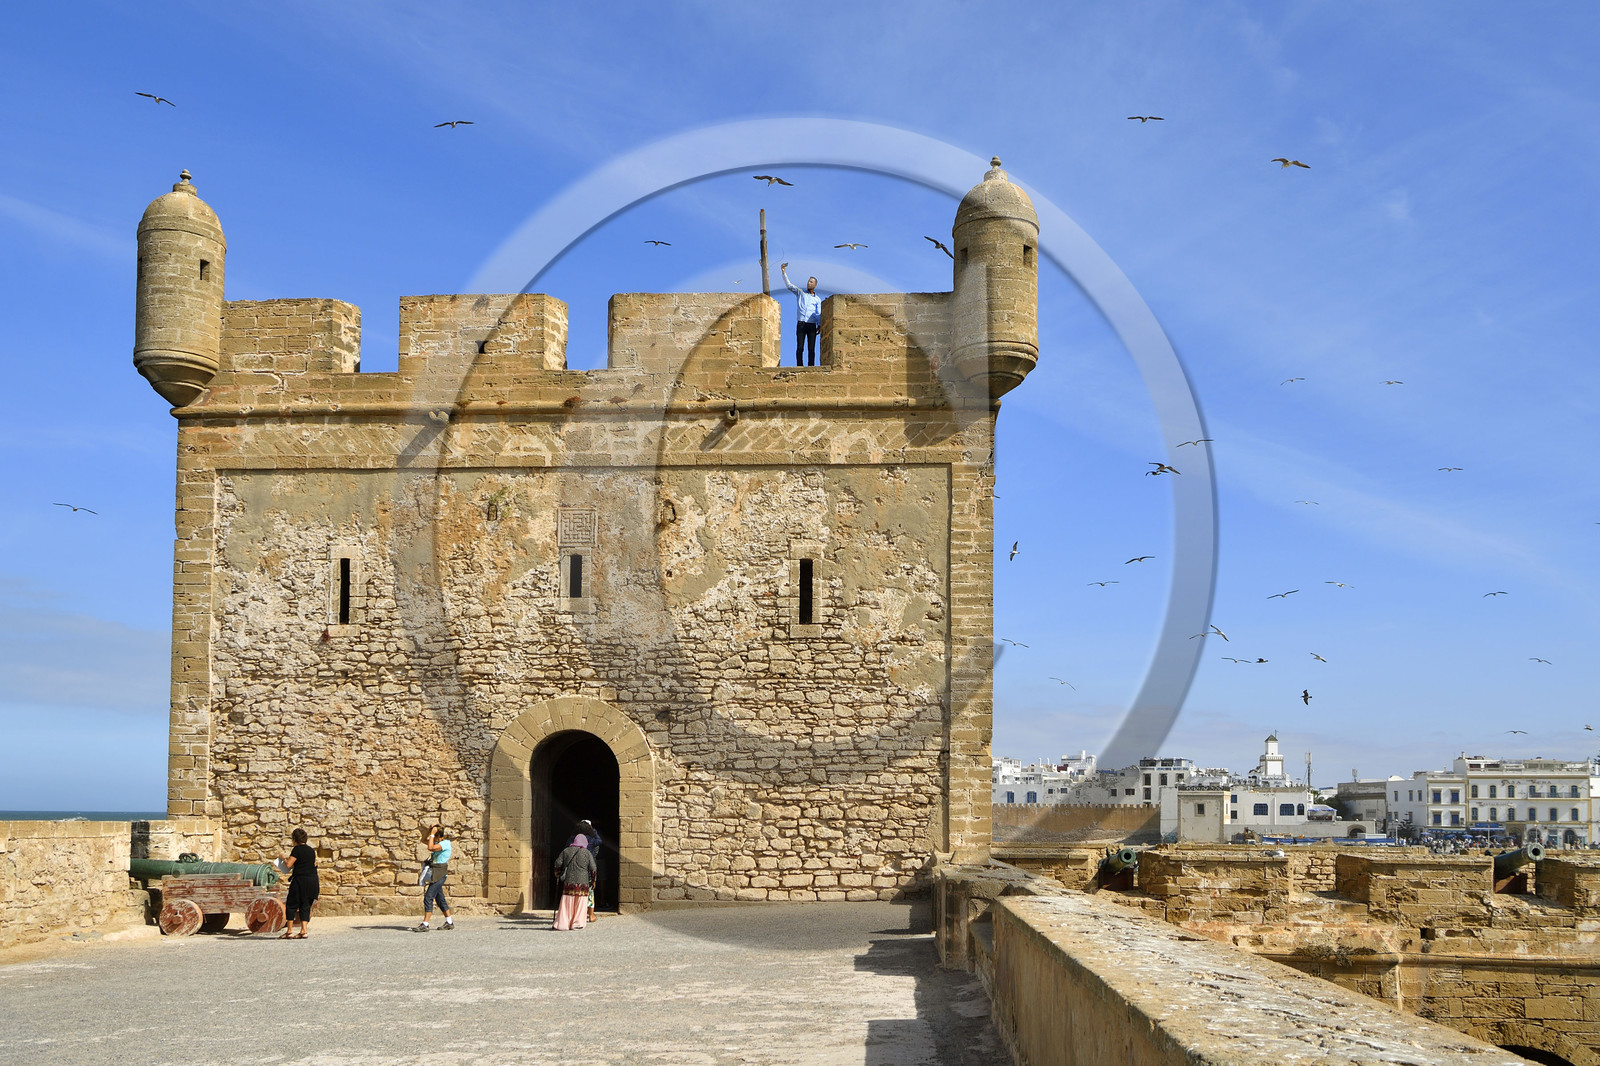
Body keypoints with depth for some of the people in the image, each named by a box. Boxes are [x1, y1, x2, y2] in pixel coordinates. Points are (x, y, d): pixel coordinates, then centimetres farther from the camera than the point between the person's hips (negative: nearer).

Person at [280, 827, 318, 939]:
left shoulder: (297, 849, -8)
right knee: (305, 906, 9)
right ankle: (304, 930, 2)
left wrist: (284, 858, 7)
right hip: (313, 880, 7)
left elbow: (288, 864, -14)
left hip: (301, 880, -7)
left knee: (291, 905, 3)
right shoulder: (311, 850, 13)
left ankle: (289, 931, 2)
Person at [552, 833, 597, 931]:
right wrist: (593, 880, 9)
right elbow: (593, 868, -3)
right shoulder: (587, 853, 1)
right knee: (580, 903, 5)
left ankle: (562, 924, -1)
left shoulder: (566, 851, 7)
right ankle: (577, 923, 2)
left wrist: (558, 875, 18)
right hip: (582, 882, -2)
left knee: (566, 904, 3)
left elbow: (557, 863, 4)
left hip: (568, 881, 2)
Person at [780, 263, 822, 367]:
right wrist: (783, 272, -4)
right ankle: (799, 366, -7)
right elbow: (789, 285, 6)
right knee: (799, 347, -7)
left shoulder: (817, 299, 16)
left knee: (811, 348, -4)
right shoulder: (800, 293, 15)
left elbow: (818, 314, 12)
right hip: (801, 324, -1)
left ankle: (811, 366, -3)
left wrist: (819, 325, -3)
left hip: (812, 325, 1)